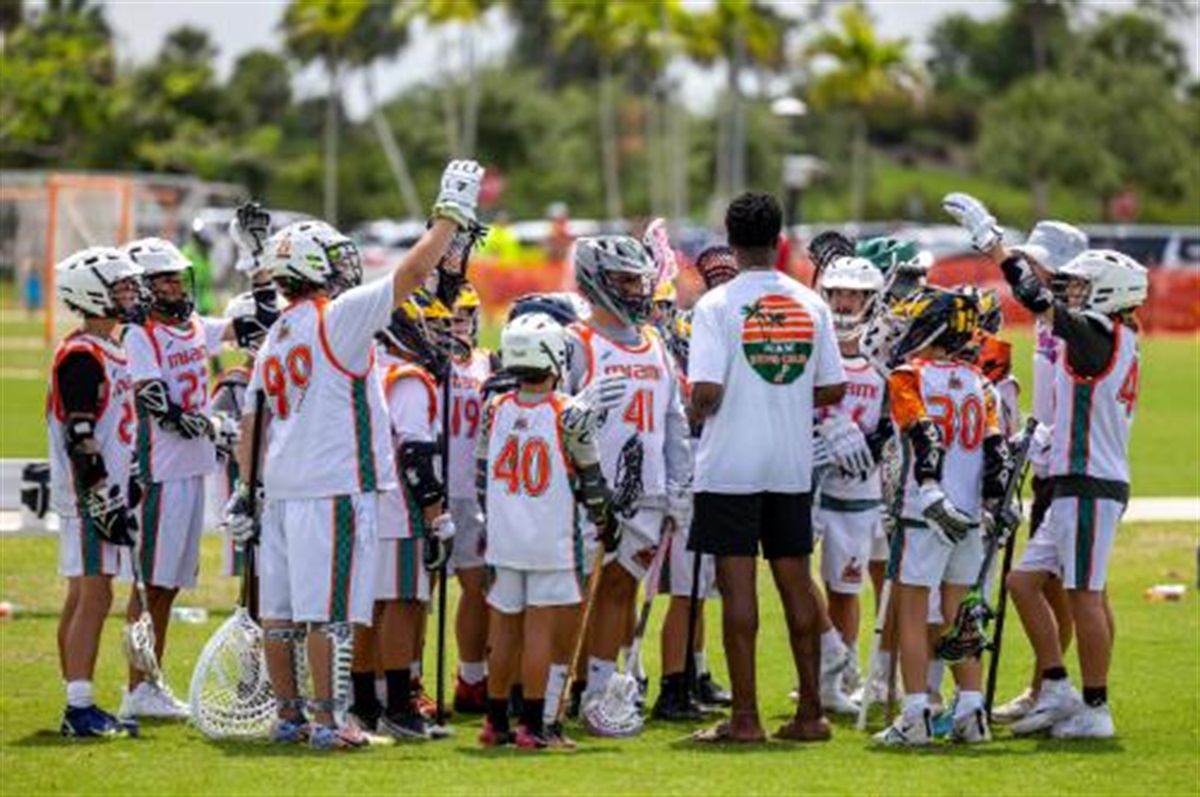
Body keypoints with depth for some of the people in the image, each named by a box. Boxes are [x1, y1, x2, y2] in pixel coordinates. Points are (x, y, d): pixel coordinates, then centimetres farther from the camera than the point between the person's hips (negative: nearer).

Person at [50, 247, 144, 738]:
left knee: (82, 598, 11)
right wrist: (105, 500, -21)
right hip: (88, 497, -10)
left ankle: (77, 708, 15)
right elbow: (80, 439, -20)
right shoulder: (81, 356, -14)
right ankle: (80, 710, -13)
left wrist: (122, 493, 24)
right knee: (94, 597, -12)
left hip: (104, 495, 10)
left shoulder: (110, 352, 17)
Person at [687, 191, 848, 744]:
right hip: (792, 464, 4)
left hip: (731, 465, -4)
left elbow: (706, 391, -17)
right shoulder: (810, 304, 4)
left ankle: (745, 716, -2)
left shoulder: (717, 305, -10)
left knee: (737, 583, -2)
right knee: (795, 578, 11)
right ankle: (810, 712, 13)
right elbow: (833, 390, 5)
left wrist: (697, 413, 5)